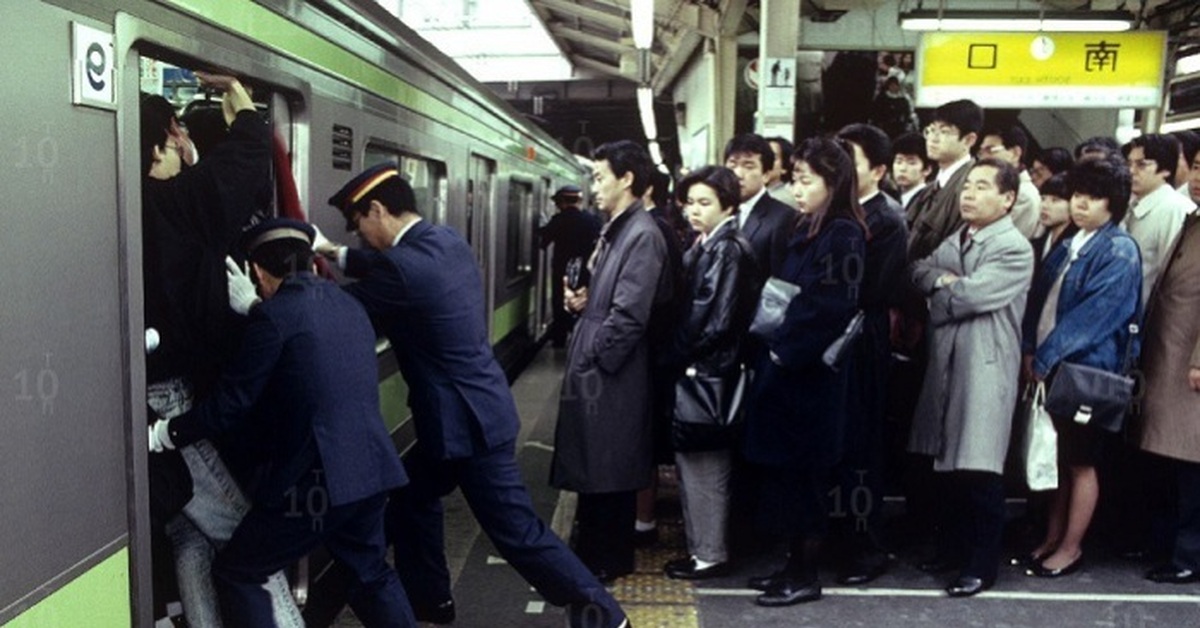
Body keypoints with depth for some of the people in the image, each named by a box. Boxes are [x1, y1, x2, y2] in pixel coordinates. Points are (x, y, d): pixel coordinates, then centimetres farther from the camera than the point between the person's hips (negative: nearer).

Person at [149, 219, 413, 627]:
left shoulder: (274, 315, -11)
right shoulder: (348, 305, 12)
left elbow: (230, 406, -8)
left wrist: (164, 434, 5)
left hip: (315, 480, -7)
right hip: (370, 469, 8)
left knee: (235, 575, 12)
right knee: (370, 573, 27)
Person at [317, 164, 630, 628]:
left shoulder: (404, 268, -23)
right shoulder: (445, 241, 5)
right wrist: (335, 253, 26)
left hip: (467, 420, -10)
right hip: (470, 410, 10)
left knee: (518, 533, 0)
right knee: (413, 497, 25)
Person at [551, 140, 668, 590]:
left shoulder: (643, 235, -16)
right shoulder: (614, 230, 13)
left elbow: (629, 313, -21)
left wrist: (593, 360, -14)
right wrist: (584, 300, 3)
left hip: (611, 374, -9)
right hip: (593, 367, 9)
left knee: (608, 470, 4)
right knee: (594, 466, 18)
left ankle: (608, 559, 19)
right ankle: (592, 548, 32)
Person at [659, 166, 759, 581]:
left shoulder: (730, 250, -12)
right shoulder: (704, 246, 13)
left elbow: (719, 318, -17)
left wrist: (683, 357, -10)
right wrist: (678, 357, 6)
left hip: (710, 373, -9)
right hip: (691, 368, 9)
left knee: (704, 463, 0)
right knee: (692, 459, 14)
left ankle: (710, 554, 12)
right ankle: (700, 546, 26)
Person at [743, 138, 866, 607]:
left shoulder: (843, 234, -13)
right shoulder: (807, 230, 14)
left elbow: (833, 307, -21)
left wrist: (784, 351, -15)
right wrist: (772, 345, 7)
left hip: (809, 372, -9)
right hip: (785, 365, 9)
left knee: (801, 471, 0)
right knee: (786, 468, 13)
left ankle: (806, 576, 14)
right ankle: (796, 563, 25)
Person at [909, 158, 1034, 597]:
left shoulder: (1015, 248, -9)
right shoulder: (954, 241, 17)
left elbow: (971, 294, -19)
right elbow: (919, 270, 9)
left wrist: (938, 295, -2)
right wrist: (941, 279, -9)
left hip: (985, 368, -7)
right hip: (945, 363, 7)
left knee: (978, 469, -4)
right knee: (947, 463, 14)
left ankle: (982, 564, 10)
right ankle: (952, 547, 28)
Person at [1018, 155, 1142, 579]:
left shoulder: (1119, 251, -10)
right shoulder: (1067, 247, 12)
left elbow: (1093, 314, -17)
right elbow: (1040, 299, 9)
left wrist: (1046, 356, -16)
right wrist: (1030, 349, -5)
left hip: (1087, 371, -7)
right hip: (1050, 368, 7)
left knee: (1081, 462, 5)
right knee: (1058, 459, 14)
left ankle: (1071, 548, 17)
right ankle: (1053, 539, 25)